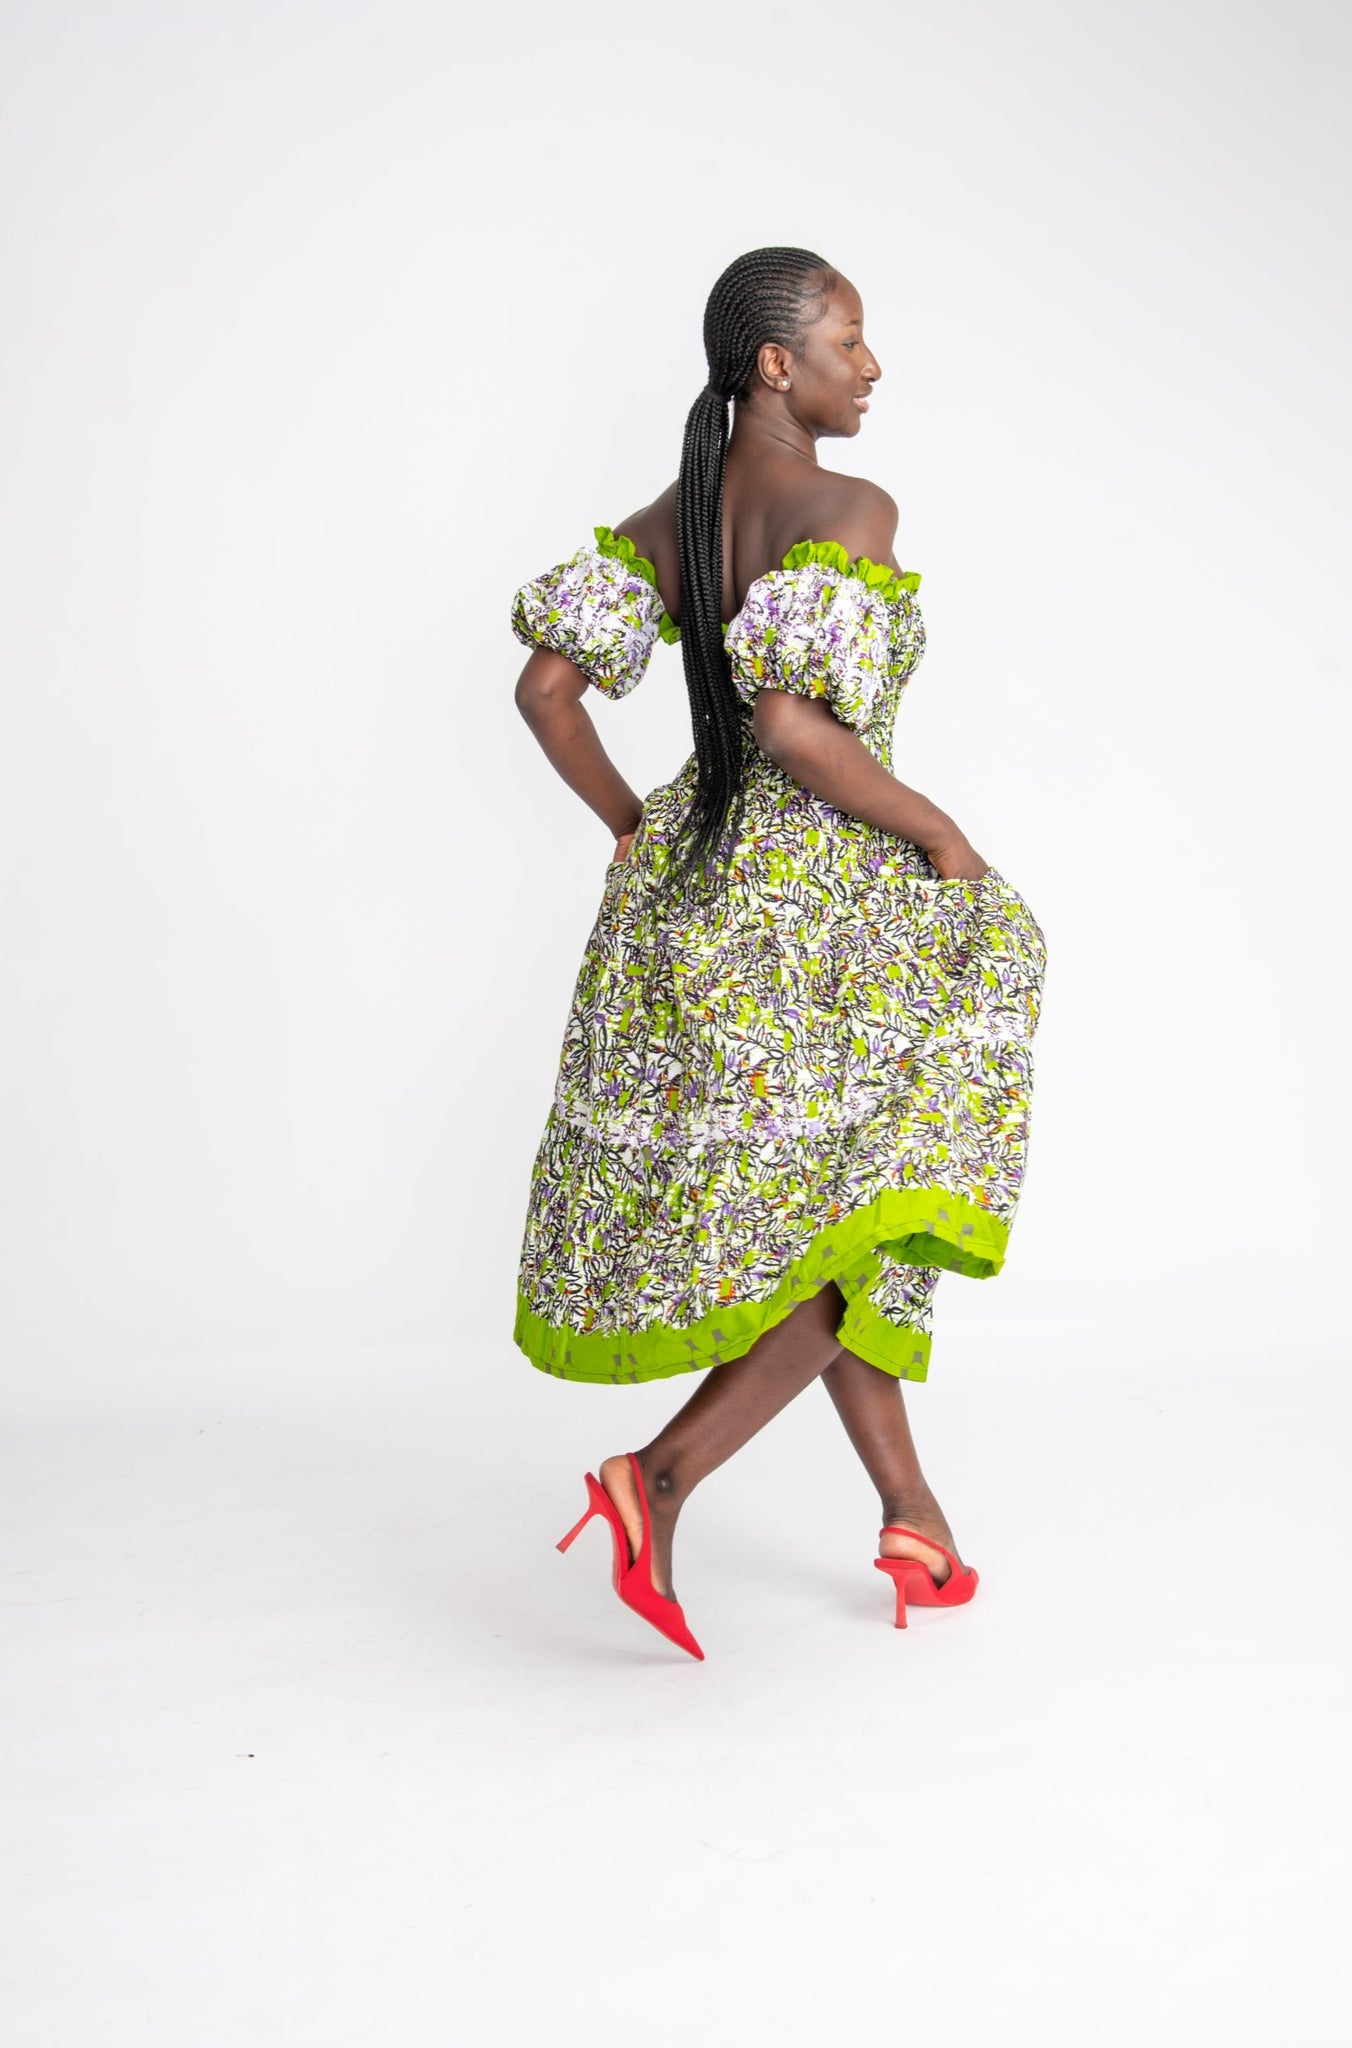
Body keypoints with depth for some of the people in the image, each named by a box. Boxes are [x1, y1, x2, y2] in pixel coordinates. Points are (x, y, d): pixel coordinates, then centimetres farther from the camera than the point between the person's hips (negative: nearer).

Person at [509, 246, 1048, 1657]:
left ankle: (913, 1518, 26)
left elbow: (545, 687, 5)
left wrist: (636, 832, 14)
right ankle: (663, 1474, -7)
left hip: (694, 895, 9)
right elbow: (788, 718, -27)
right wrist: (940, 832, -14)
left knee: (808, 1216, 16)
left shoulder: (667, 519, 8)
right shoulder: (850, 512, -15)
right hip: (826, 905, -8)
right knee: (879, 1214, 5)